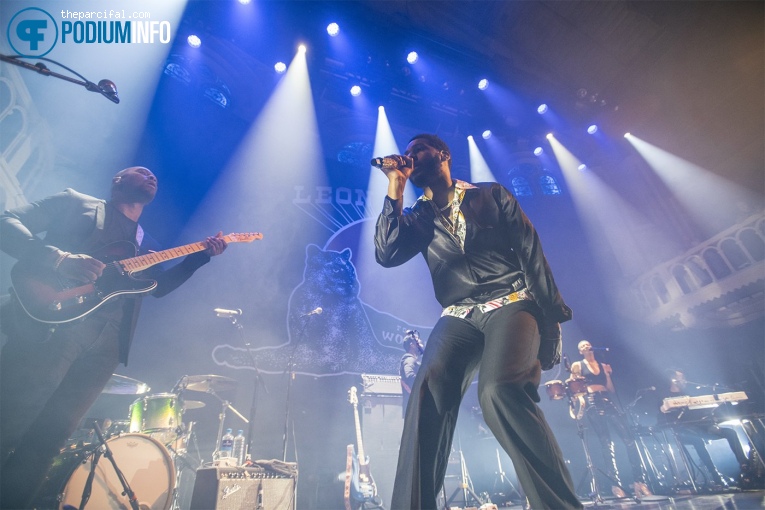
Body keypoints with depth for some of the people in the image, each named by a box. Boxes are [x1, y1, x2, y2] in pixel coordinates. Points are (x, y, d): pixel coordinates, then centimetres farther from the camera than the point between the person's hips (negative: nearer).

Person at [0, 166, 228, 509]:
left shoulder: (146, 243, 27)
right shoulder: (76, 202, 14)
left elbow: (160, 285, 19)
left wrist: (203, 254, 9)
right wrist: (59, 258, -16)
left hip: (107, 342, 4)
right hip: (52, 323, -4)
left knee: (48, 439, 4)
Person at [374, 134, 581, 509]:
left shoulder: (491, 195, 13)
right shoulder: (417, 218, 17)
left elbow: (532, 255, 8)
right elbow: (386, 255, -3)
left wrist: (551, 321, -1)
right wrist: (395, 187, 0)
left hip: (511, 303, -2)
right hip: (459, 317, 2)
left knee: (498, 391, -30)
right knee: (427, 392, -24)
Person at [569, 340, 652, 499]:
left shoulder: (603, 365, 18)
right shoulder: (577, 365, 7)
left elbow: (612, 390, 15)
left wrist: (608, 374, 3)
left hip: (608, 401, 4)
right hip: (592, 404, -4)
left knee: (629, 439, -7)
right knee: (606, 443, -8)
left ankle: (639, 480, -1)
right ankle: (616, 484, -5)